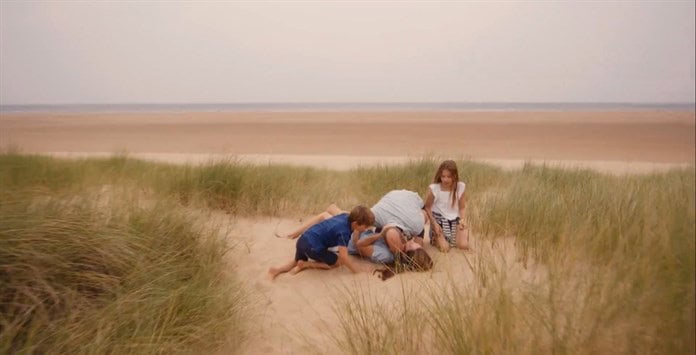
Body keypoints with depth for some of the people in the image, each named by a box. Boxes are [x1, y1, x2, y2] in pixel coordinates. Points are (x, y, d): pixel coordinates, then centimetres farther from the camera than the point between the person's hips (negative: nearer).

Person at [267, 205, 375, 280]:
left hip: (303, 239, 9)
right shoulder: (344, 232, -18)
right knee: (338, 262, 7)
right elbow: (343, 256, -22)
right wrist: (357, 271, -13)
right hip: (312, 246, -9)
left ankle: (278, 269, 10)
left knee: (296, 261, 35)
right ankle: (306, 265, 0)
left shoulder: (345, 216, 6)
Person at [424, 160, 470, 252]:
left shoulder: (460, 187, -7)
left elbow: (462, 207, 4)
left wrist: (462, 219, -14)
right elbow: (427, 207, -6)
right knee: (444, 248, -18)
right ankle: (435, 237, 17)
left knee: (464, 246, -14)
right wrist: (434, 223, -16)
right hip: (439, 219, -3)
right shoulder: (433, 188, -16)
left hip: (455, 220, 3)